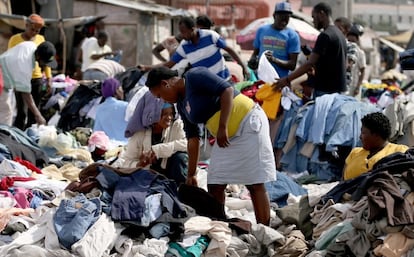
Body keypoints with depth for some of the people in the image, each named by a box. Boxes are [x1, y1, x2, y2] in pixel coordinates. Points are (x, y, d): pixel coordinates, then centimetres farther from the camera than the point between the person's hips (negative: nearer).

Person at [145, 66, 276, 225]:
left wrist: (222, 127, -26)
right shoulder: (181, 104, 11)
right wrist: (191, 174, 11)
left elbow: (227, 90, -22)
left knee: (255, 185, -8)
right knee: (214, 186, 5)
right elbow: (193, 139, 13)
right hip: (226, 137, 9)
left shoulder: (194, 76, -13)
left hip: (248, 123, -9)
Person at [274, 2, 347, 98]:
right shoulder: (339, 34, 16)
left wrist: (287, 79, -18)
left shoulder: (325, 36, -15)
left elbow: (310, 64, -20)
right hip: (339, 89, 10)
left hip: (325, 90, -10)